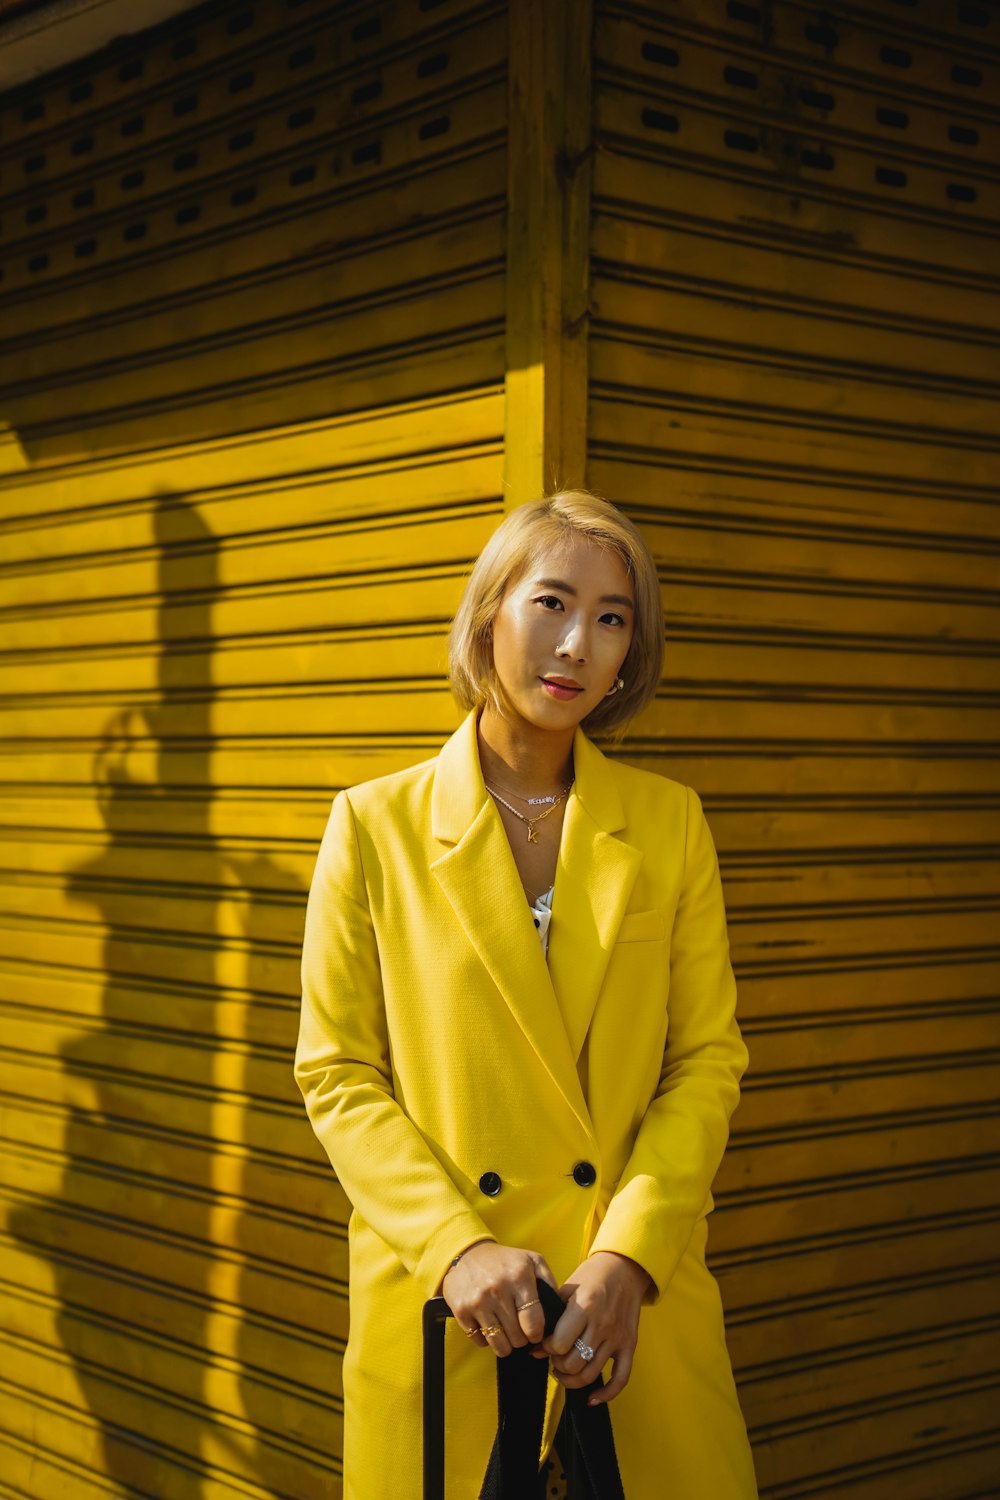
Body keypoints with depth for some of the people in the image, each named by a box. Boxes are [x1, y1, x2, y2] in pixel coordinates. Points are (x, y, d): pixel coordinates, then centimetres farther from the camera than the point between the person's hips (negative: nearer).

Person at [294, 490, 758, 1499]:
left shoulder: (670, 823, 3)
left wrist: (629, 1254, -11)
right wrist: (454, 1245, -13)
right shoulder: (375, 826, -2)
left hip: (636, 1300, 2)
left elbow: (708, 1060, 2)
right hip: (438, 1306, -1)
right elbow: (336, 1073, -1)